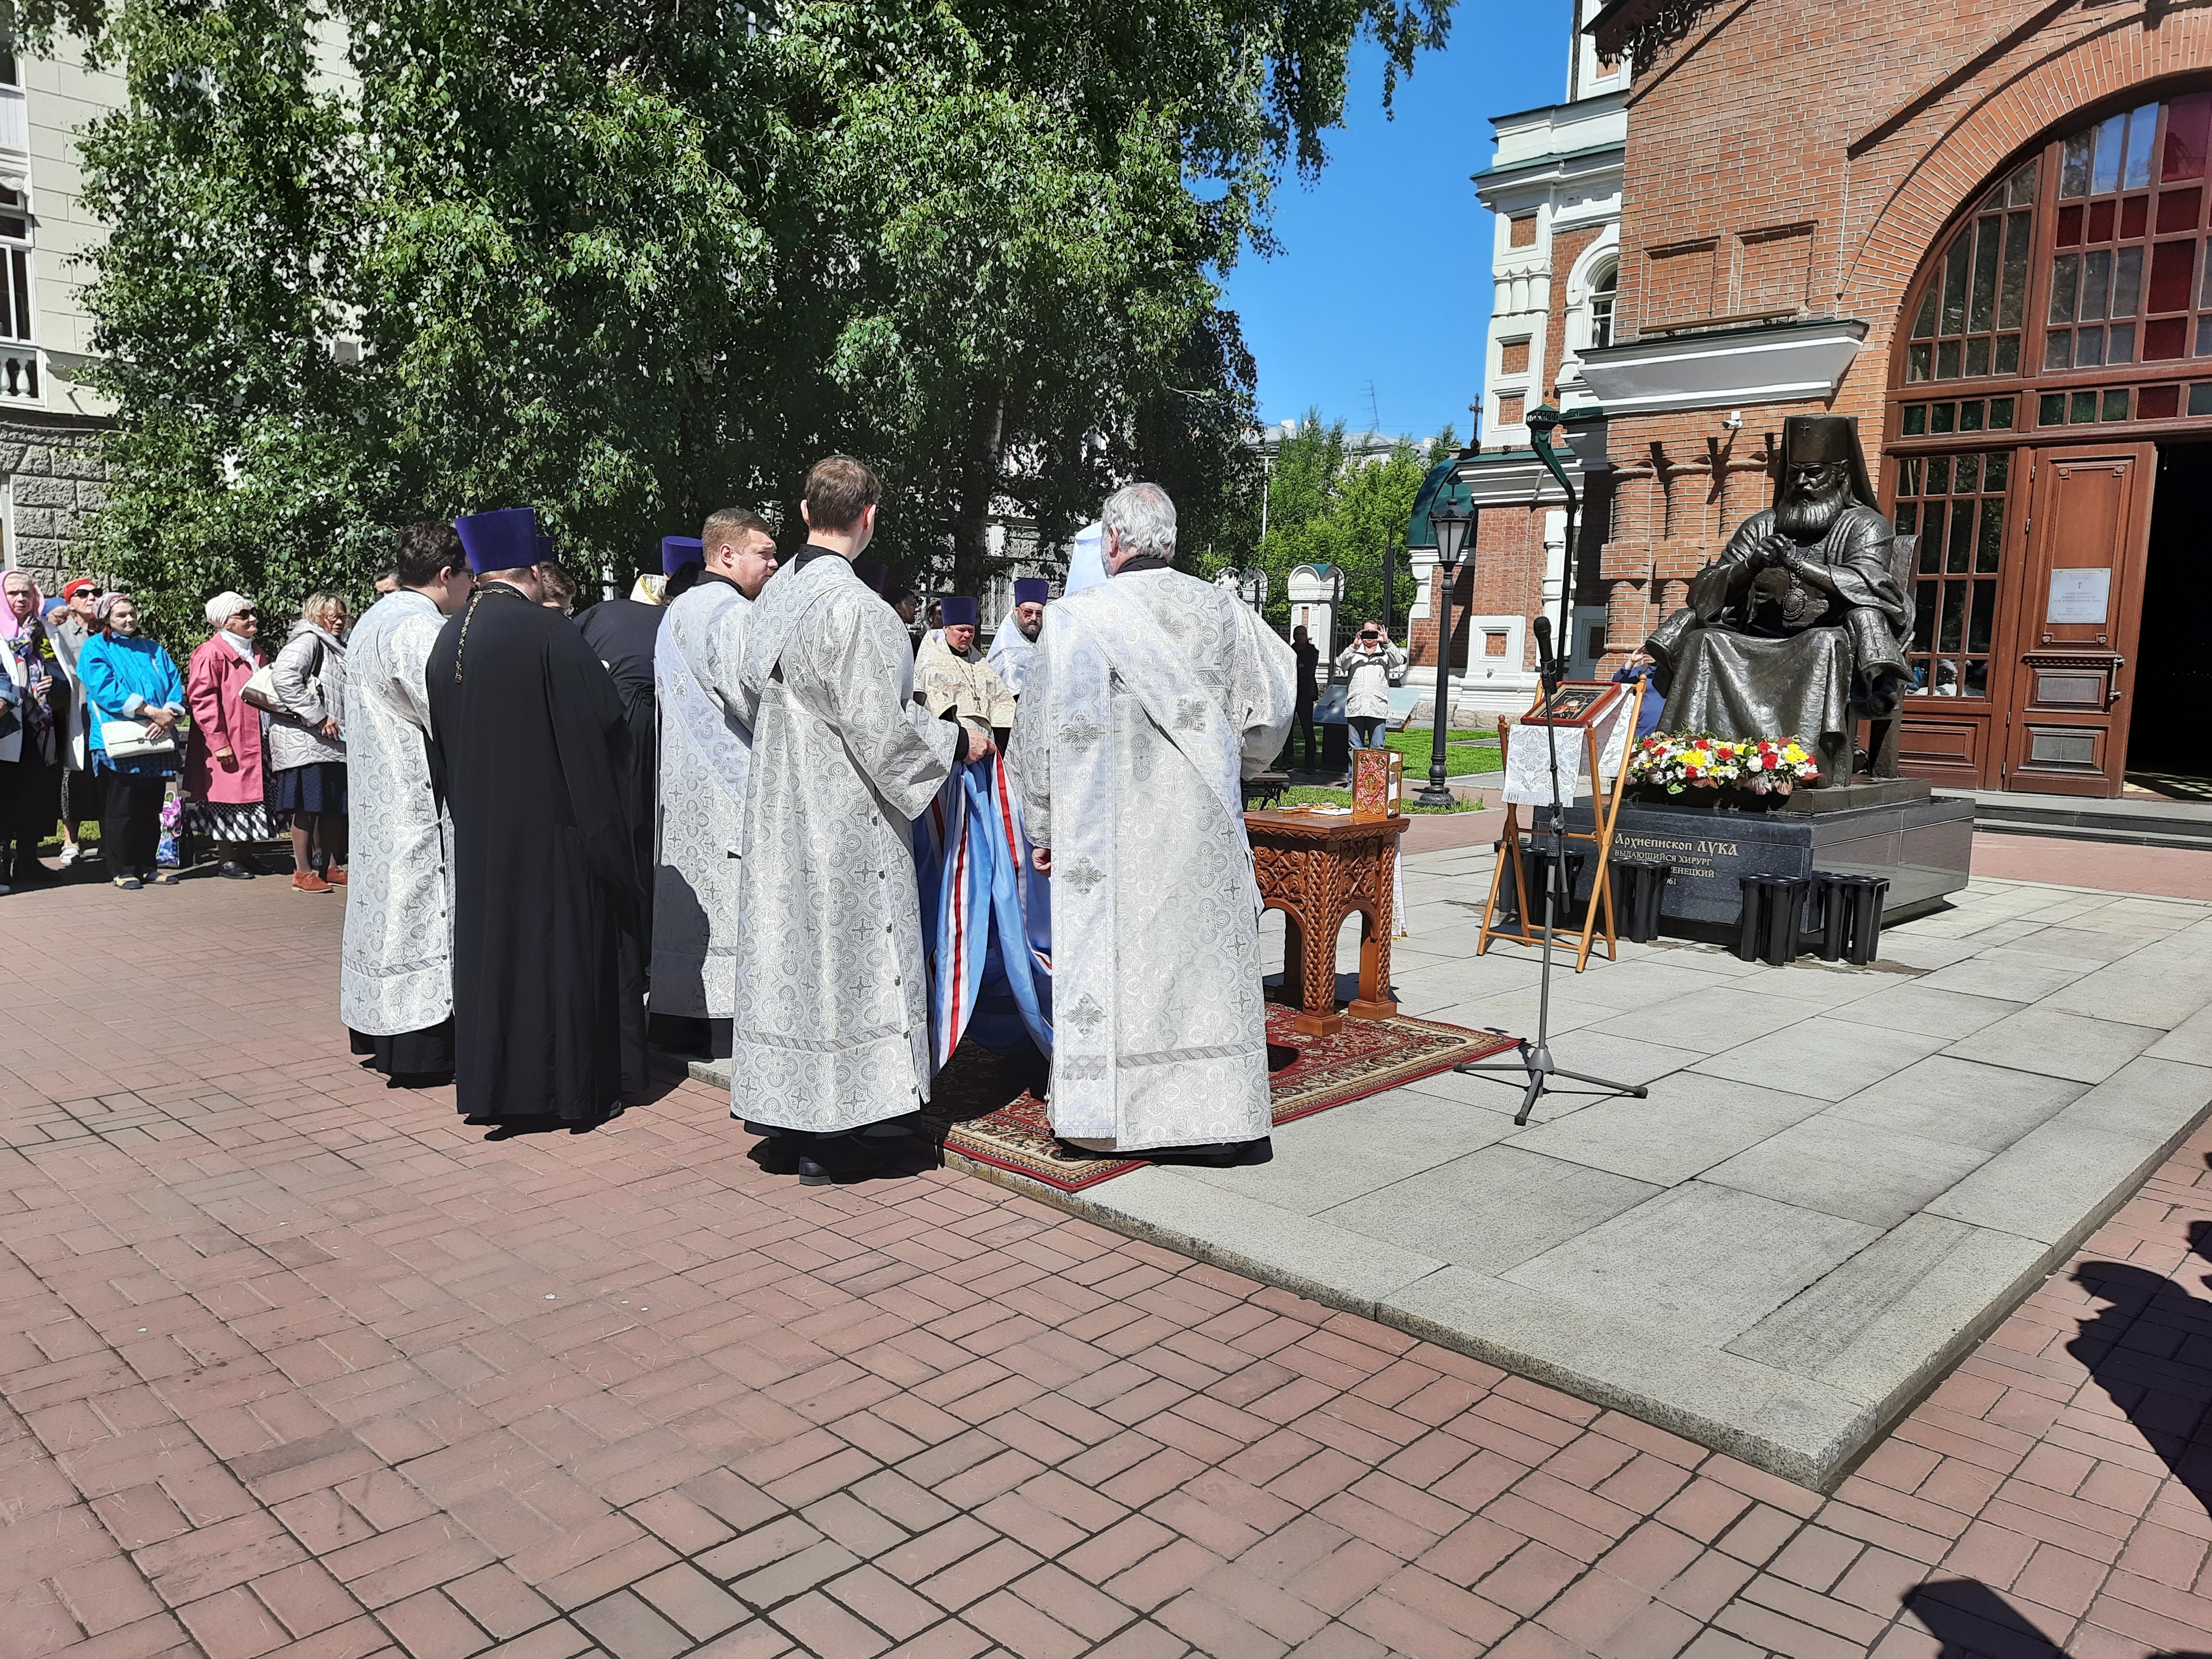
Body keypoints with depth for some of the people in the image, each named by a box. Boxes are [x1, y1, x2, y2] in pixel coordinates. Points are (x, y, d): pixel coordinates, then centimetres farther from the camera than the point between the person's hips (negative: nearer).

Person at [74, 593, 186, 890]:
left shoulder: (153, 649, 18)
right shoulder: (96, 648, 3)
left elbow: (175, 686, 8)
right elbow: (106, 690, -12)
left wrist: (168, 715, -12)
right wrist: (149, 710, -19)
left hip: (157, 742, 5)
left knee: (151, 808, 8)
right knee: (121, 808, -2)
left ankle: (147, 866, 17)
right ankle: (121, 869, 5)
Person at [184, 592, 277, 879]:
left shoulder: (256, 654, 16)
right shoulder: (211, 654, -10)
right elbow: (202, 700, -16)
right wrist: (220, 743, -20)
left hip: (254, 744, 8)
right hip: (228, 746, -8)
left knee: (252, 799, 10)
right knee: (228, 801, -2)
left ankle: (244, 856, 20)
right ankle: (227, 861, 8)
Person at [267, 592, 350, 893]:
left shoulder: (335, 646, 23)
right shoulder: (308, 640, -7)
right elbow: (284, 678, -23)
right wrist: (319, 718, -20)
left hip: (333, 742, 9)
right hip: (306, 740, -9)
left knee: (334, 807, 10)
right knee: (309, 806, -7)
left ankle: (330, 868, 18)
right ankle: (302, 873, -2)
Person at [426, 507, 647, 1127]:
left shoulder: (446, 641, 6)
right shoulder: (551, 633, -14)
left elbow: (440, 750, 13)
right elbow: (603, 727, -14)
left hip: (478, 831, 6)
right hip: (552, 825, -6)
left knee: (489, 946, 12)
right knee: (563, 948, 3)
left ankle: (491, 1087, 20)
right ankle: (573, 1086, 10)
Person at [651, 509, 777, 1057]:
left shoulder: (675, 612, 17)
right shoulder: (735, 614, -14)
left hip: (682, 786, 9)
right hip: (732, 790, -9)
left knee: (687, 901, 12)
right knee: (733, 908, -6)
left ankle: (676, 1025, 17)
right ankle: (729, 1029, -4)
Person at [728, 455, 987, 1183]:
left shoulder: (775, 594, 5)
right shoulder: (853, 606, -20)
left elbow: (748, 697, 17)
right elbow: (879, 728, -20)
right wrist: (959, 739, -6)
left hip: (780, 810, 8)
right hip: (843, 816, -8)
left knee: (790, 953, 14)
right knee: (840, 958, 1)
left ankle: (789, 1112, 26)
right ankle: (825, 1141, 9)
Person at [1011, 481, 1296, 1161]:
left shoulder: (1078, 618, -9)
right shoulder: (1221, 610, 2)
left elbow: (1046, 734, -7)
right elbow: (1275, 705, 10)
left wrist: (1043, 827, 3)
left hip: (1112, 830, -3)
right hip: (1206, 829, 3)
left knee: (1108, 957, 7)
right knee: (1205, 952, 9)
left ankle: (1104, 1115, 15)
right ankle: (1221, 1117, 14)